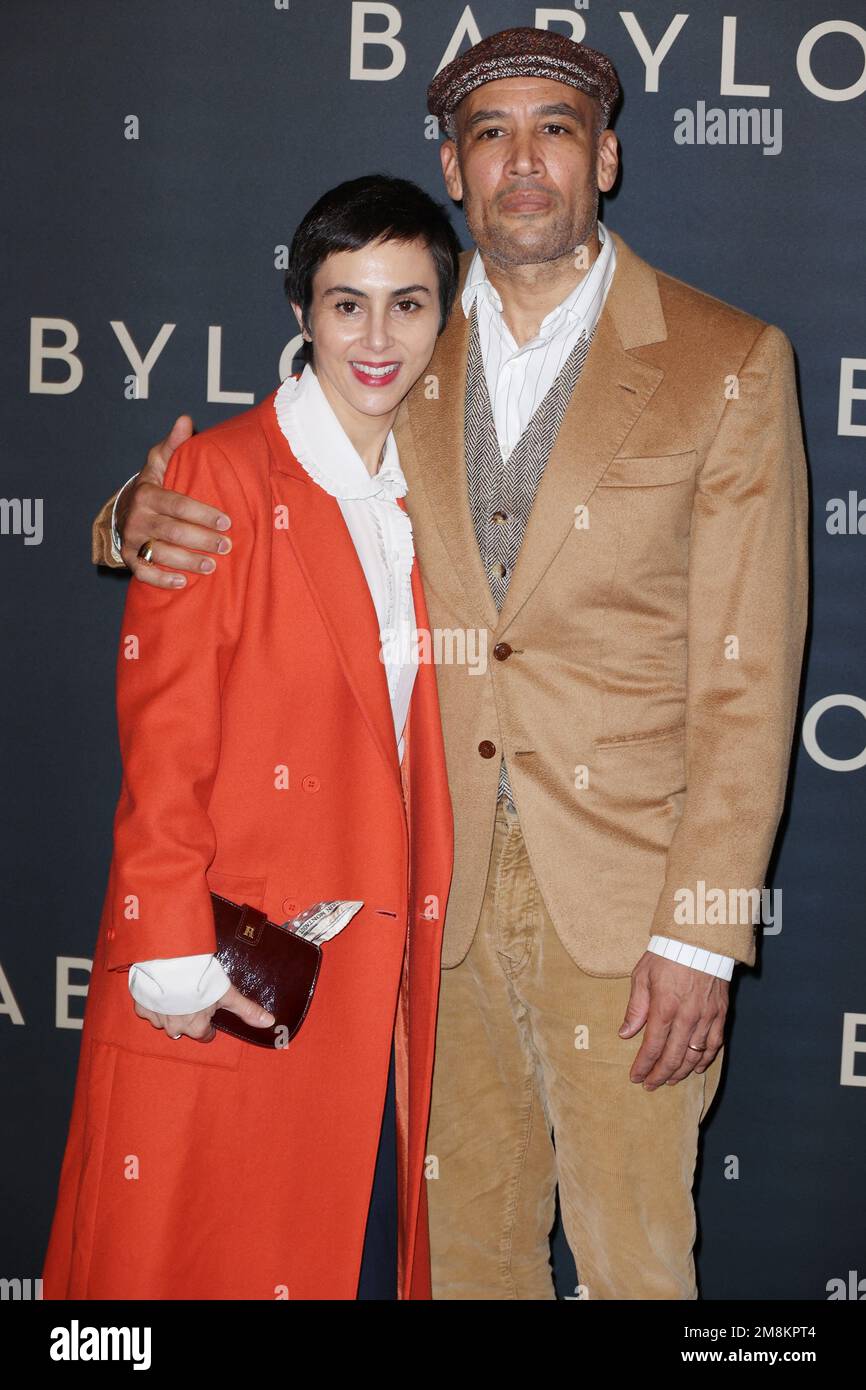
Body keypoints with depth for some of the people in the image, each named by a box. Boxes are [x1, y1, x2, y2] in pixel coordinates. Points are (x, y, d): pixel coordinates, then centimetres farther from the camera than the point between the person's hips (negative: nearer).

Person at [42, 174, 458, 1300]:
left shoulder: (428, 497, 10)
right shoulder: (217, 475, -8)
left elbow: (421, 742, 12)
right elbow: (162, 741, -11)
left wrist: (419, 939, 7)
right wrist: (176, 960, -15)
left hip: (380, 977, 5)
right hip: (226, 988, -5)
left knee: (368, 1245, 13)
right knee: (201, 1251, 7)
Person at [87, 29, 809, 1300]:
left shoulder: (727, 363, -5)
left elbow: (747, 677, -7)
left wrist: (702, 931, -12)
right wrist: (144, 516, -13)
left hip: (622, 895, -3)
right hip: (445, 884, 4)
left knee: (632, 1256, 6)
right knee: (465, 1242, 17)